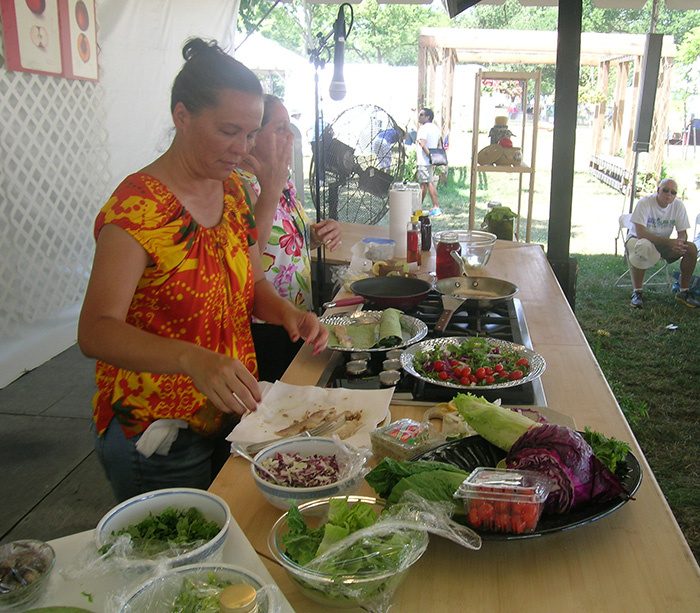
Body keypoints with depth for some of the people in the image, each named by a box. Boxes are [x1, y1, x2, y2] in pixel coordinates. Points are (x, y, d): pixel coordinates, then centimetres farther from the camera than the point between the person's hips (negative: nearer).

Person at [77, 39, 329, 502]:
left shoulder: (232, 190, 2)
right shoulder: (140, 207, -21)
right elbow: (96, 331, -31)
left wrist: (288, 313, -11)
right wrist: (192, 359, -47)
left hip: (230, 414, 7)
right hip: (157, 436, -7)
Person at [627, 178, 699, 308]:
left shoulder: (678, 205, -7)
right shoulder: (645, 203, -21)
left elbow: (683, 233, -4)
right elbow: (640, 234, -29)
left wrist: (679, 243, -30)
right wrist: (669, 242, -36)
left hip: (663, 244, 5)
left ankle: (683, 292, -4)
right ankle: (637, 293, -30)